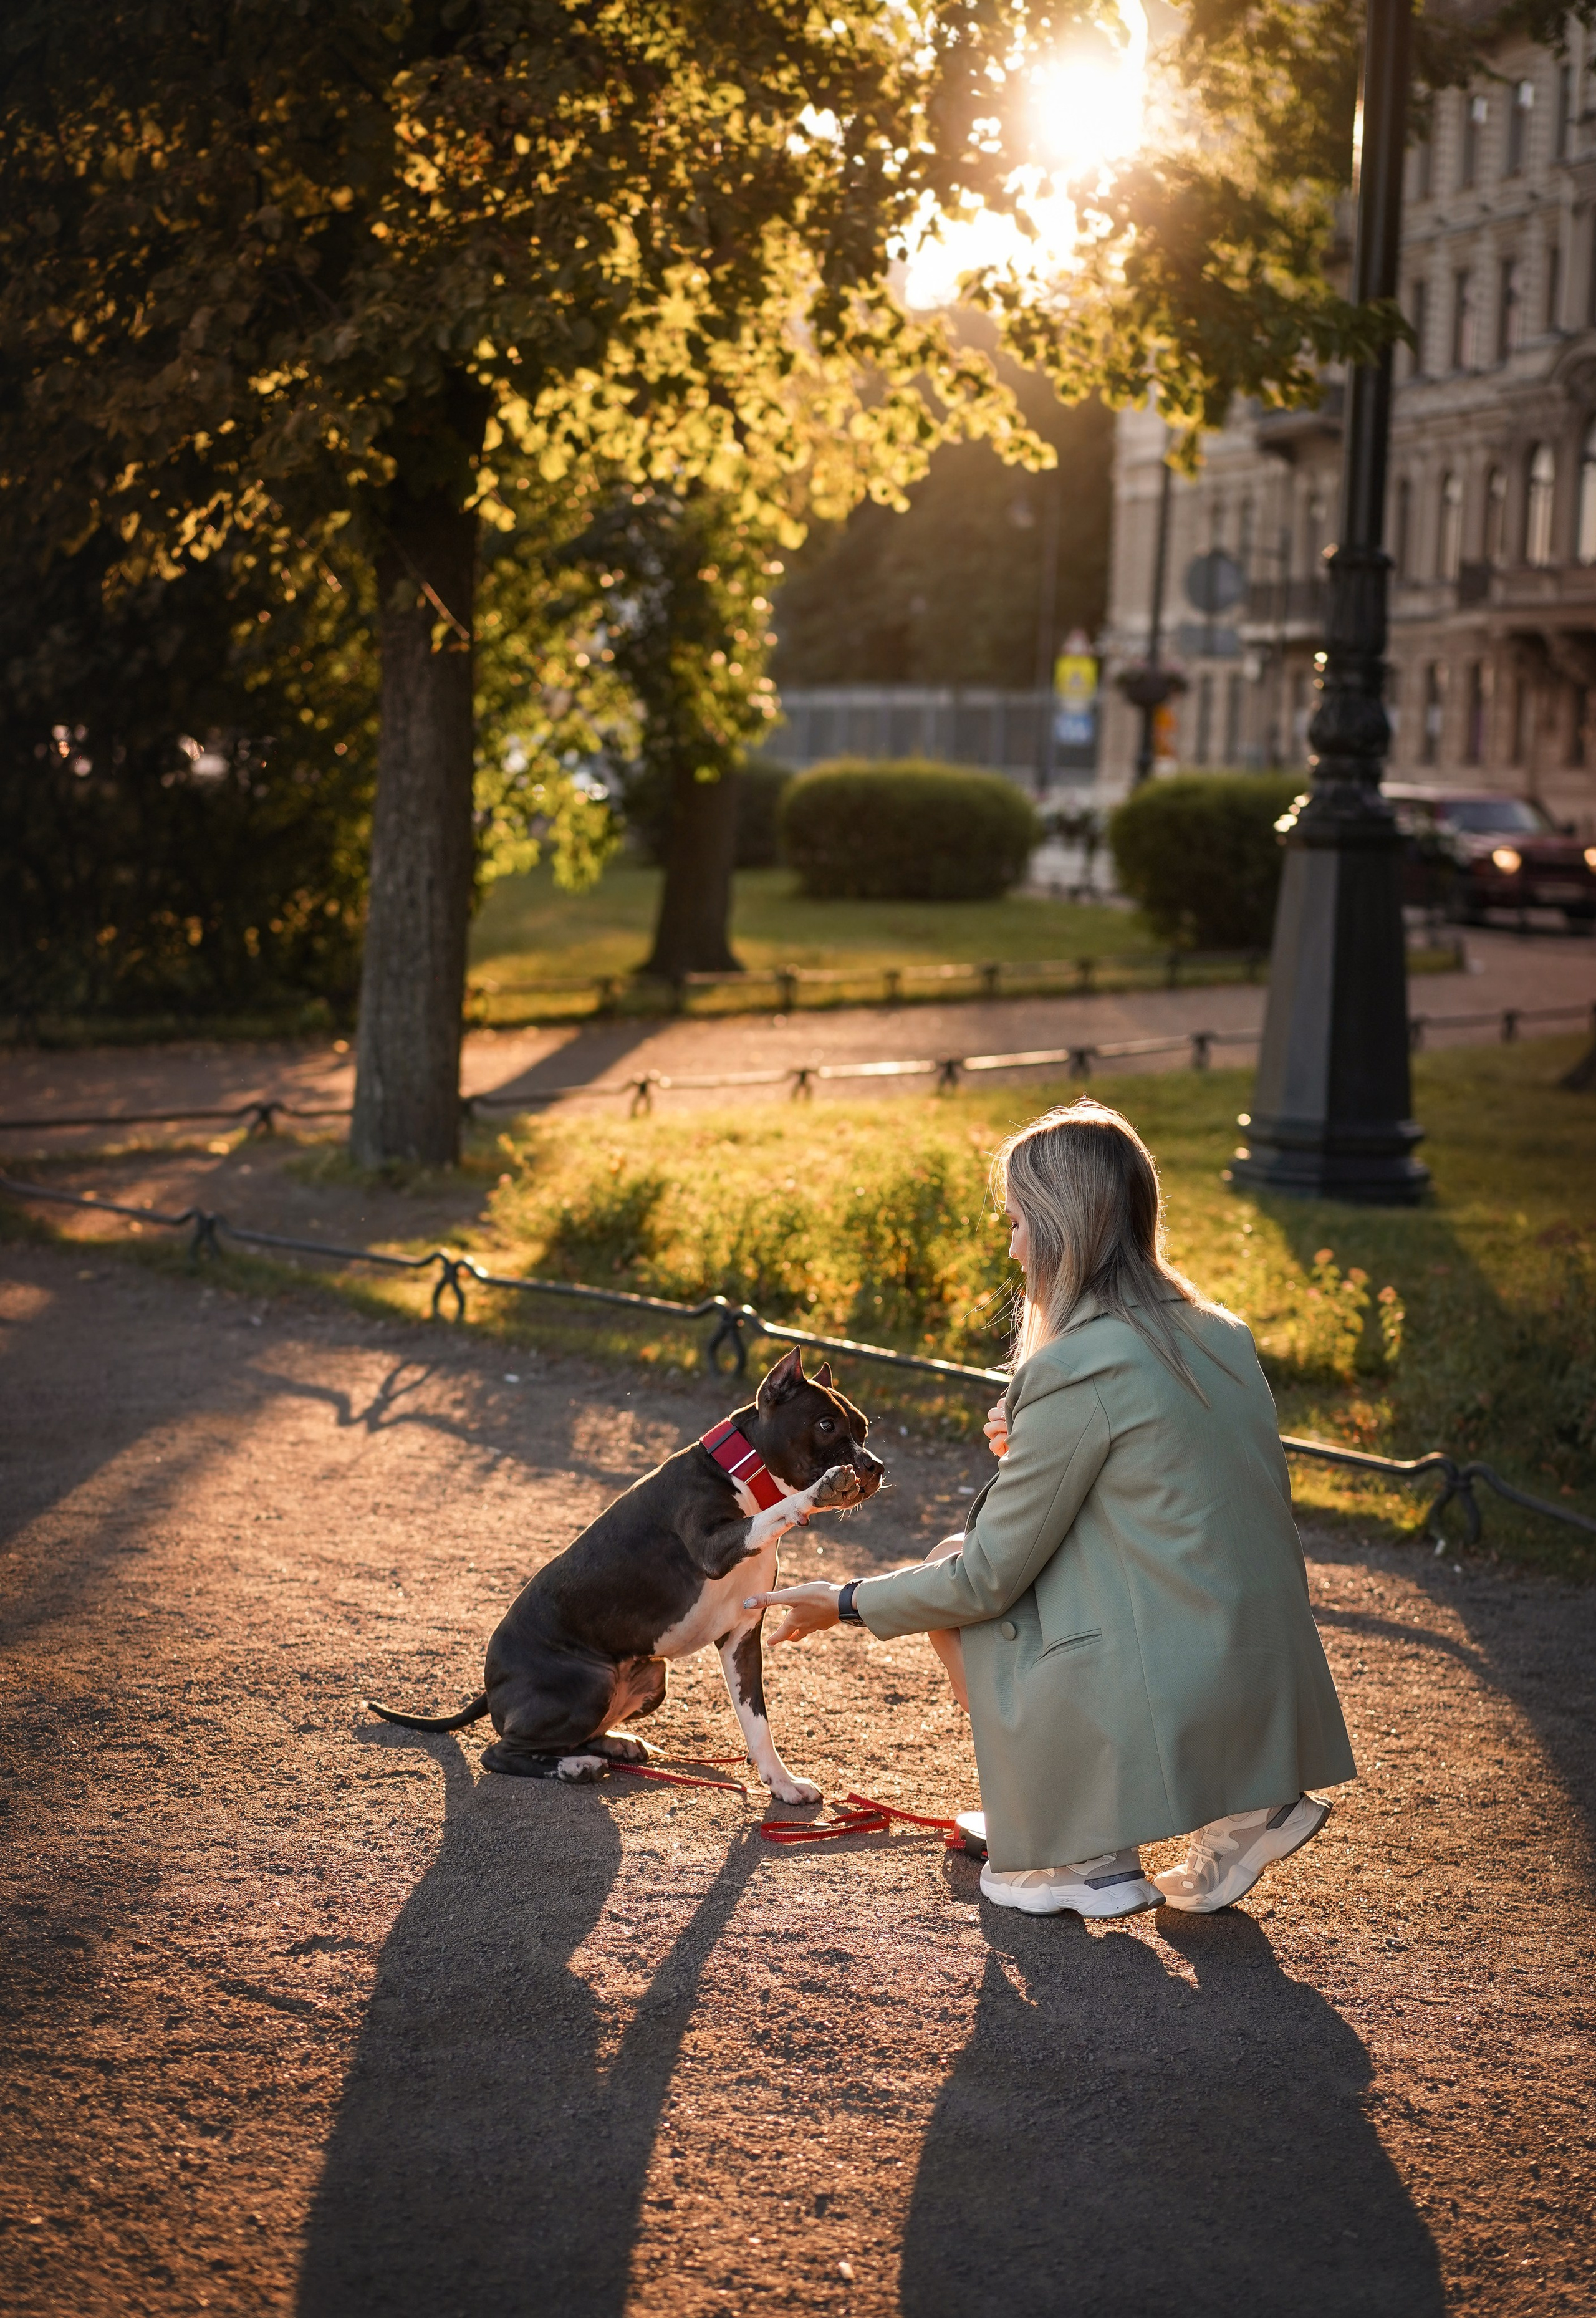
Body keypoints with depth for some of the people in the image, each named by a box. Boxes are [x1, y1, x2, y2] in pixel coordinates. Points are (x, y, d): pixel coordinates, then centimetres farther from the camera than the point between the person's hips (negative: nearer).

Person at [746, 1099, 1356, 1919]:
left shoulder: (1078, 1370, -15)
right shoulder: (1217, 1335, 8)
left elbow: (986, 1579, -9)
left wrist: (846, 1604, 6)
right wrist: (1038, 1449, 13)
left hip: (1175, 1709, -8)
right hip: (1273, 1698, 8)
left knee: (957, 1585, 12)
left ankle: (1085, 1858, 15)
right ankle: (1245, 1807, 16)